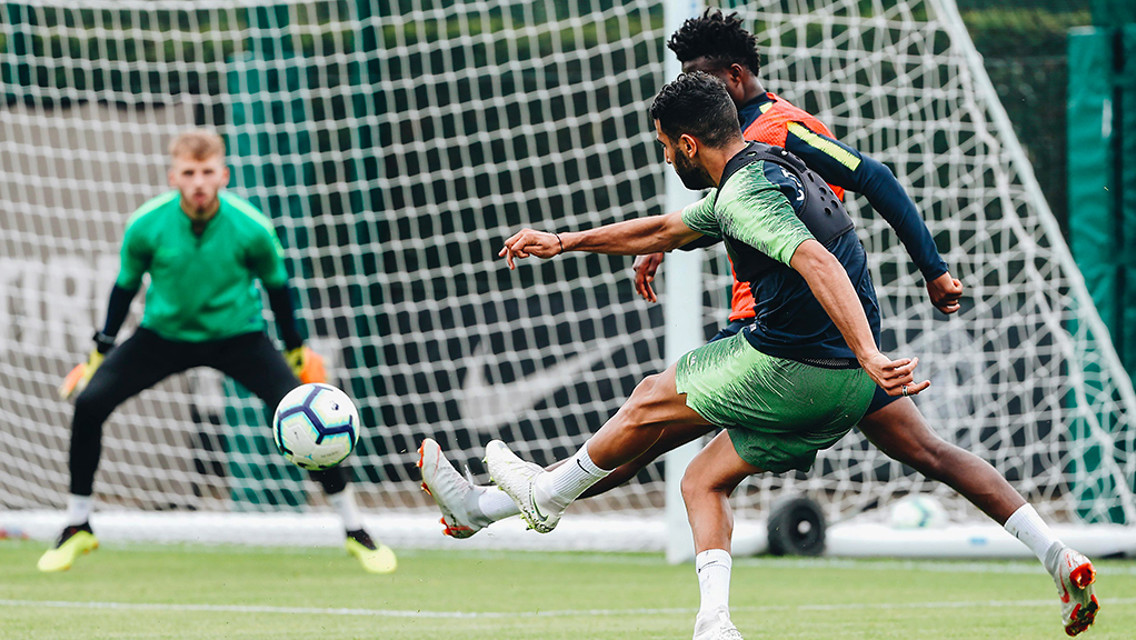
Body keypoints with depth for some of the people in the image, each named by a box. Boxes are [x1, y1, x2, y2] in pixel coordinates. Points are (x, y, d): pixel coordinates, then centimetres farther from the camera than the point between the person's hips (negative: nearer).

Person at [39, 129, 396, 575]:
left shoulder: (250, 229, -22)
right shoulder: (146, 227, -20)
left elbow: (276, 284, -3)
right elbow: (126, 285, -1)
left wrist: (296, 349, 7)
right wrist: (100, 354, 3)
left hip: (238, 334, -1)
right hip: (164, 333, 1)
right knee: (89, 402, -17)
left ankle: (355, 530, -4)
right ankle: (77, 529, 3)